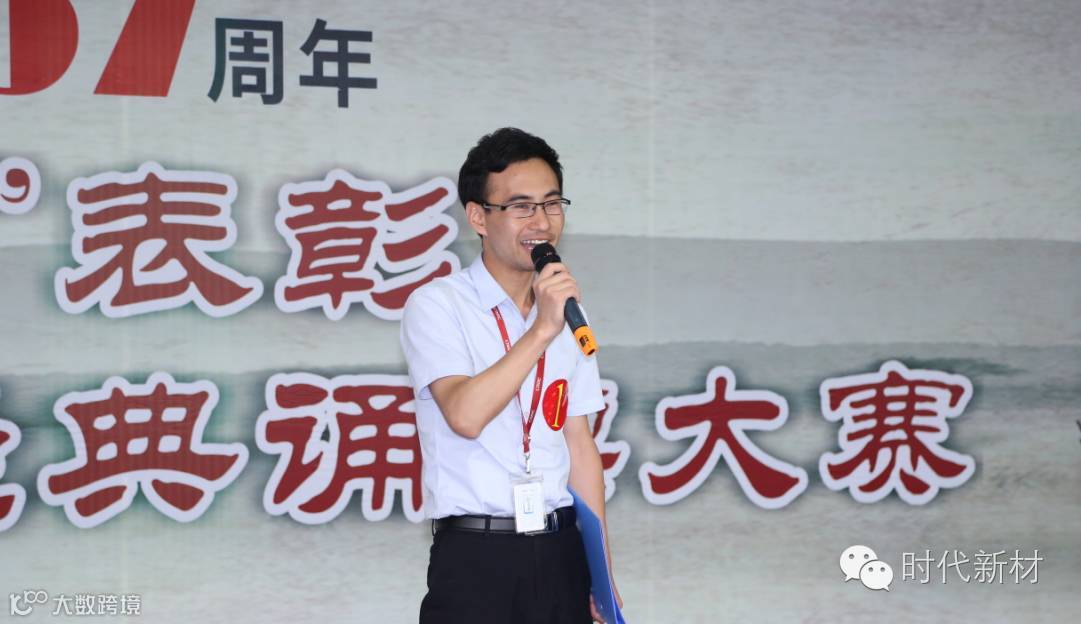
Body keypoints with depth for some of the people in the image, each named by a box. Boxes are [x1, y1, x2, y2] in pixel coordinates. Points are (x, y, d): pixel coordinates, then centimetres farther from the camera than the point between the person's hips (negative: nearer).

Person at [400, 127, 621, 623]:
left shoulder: (565, 311, 14)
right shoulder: (437, 306, -4)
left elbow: (581, 448, 15)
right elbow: (465, 415, -20)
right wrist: (542, 331, -21)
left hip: (560, 551, 5)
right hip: (475, 559, -5)